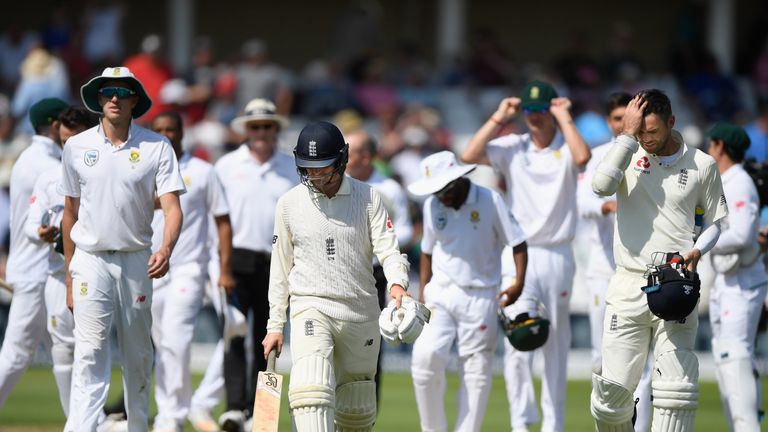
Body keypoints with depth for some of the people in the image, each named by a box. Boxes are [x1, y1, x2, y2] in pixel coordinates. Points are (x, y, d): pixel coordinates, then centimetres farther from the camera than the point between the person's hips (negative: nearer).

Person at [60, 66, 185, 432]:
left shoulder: (157, 147, -1)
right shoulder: (77, 147, 3)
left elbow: (171, 206, -8)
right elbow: (70, 214, 9)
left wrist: (166, 249, -28)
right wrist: (69, 277, 8)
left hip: (137, 261, 1)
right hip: (91, 261, -1)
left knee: (138, 356, 9)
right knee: (90, 352, -12)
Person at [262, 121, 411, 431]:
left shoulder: (368, 198, 2)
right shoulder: (289, 204, 4)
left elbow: (388, 249, -6)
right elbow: (280, 268, 11)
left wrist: (397, 283, -28)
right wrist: (275, 325, 10)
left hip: (361, 315, 1)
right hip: (310, 309, -1)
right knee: (312, 392, -24)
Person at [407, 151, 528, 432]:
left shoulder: (490, 201, -7)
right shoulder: (432, 206, 3)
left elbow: (517, 243, -3)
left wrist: (519, 283, -13)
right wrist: (423, 294, 10)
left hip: (480, 297, -2)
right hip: (441, 295, 2)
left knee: (476, 372, 0)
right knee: (426, 355, -16)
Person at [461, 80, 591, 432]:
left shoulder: (565, 148, 1)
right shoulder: (511, 148, 5)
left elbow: (582, 157, -23)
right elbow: (469, 156, -10)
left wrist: (564, 118, -12)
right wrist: (499, 118, -6)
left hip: (557, 256, 0)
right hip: (520, 257, 0)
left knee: (556, 346, 7)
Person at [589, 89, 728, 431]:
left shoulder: (702, 165, 4)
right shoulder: (628, 155, 3)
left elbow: (714, 222, 14)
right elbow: (601, 185, -18)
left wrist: (697, 252, -7)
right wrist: (628, 133, -15)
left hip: (674, 287, 0)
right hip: (629, 286, 0)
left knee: (675, 389, -8)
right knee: (613, 387, -2)